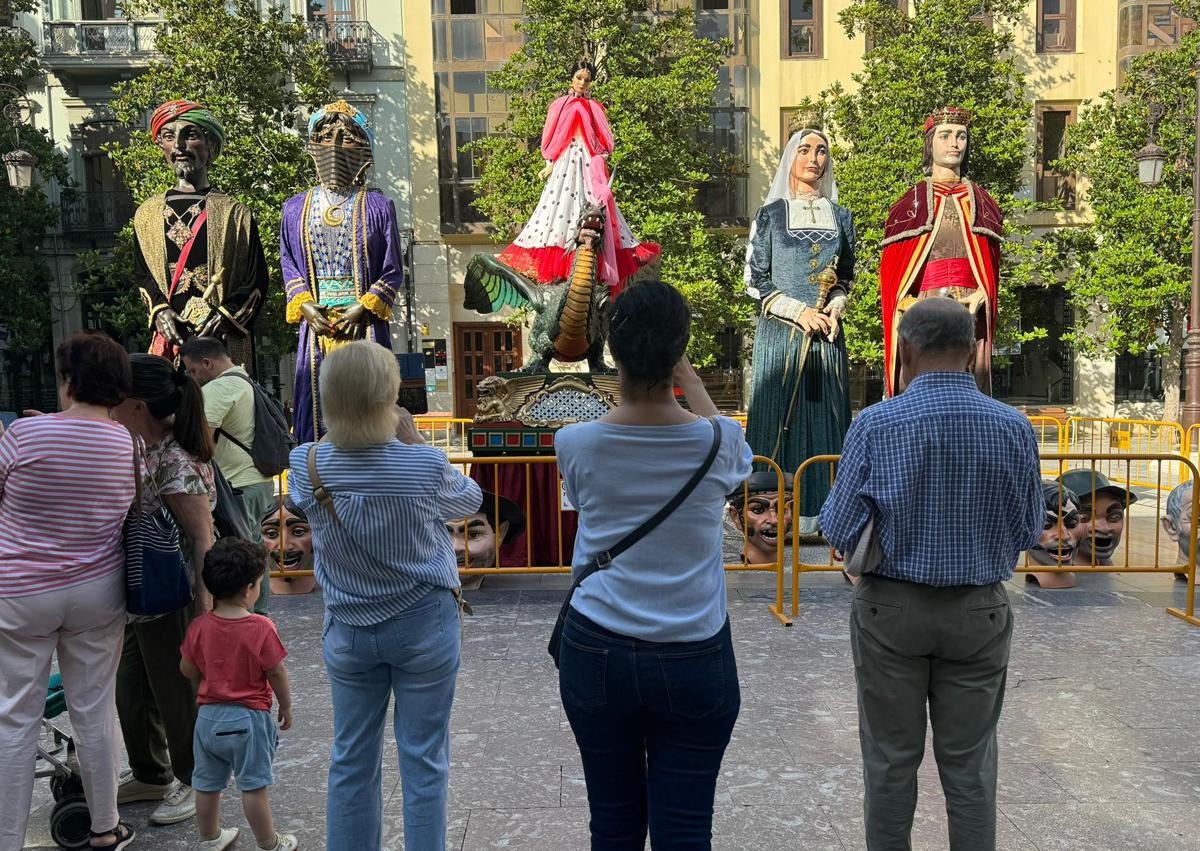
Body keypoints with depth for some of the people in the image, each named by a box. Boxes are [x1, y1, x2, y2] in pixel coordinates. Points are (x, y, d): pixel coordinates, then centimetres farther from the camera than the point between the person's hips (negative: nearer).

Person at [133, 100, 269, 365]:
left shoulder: (234, 213, 6)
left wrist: (223, 318, -12)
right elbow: (142, 275, 15)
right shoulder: (147, 213, 16)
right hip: (168, 340, 2)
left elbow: (257, 280, 2)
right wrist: (160, 311, -5)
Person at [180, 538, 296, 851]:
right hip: (248, 719, -4)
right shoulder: (261, 628, -18)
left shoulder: (199, 626, -7)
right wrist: (286, 706, 3)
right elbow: (277, 672, -12)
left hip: (208, 716, 5)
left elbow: (187, 669, 2)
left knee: (207, 784, 18)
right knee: (253, 786, 5)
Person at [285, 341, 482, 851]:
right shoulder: (424, 465, -21)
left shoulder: (306, 465, -13)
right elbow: (469, 501, -1)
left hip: (348, 630, 3)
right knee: (424, 762, 10)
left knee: (352, 762, 17)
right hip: (423, 626, -2)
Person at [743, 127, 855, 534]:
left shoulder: (840, 216, 12)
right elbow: (755, 279, -1)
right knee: (780, 416, -3)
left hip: (828, 332, 3)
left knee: (826, 414, 2)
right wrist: (799, 312, -11)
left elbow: (846, 275, 16)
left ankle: (820, 512, 11)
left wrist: (834, 309, -4)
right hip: (780, 332, -3)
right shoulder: (770, 215, 2)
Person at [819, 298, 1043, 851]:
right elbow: (1028, 532, 0)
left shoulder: (874, 425, -13)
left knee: (891, 757, 13)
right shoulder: (1014, 428, -7)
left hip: (890, 609, -1)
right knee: (969, 761, 14)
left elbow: (840, 531, -11)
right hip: (979, 613, 2)